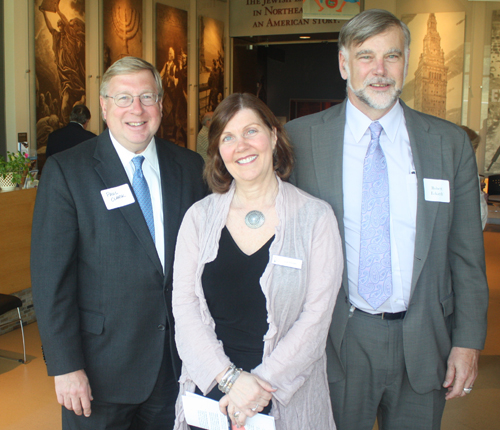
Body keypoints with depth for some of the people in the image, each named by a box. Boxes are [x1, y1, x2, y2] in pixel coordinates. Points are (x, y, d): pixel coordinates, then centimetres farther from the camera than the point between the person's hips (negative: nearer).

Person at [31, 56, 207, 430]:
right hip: (102, 367, -3)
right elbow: (50, 276, -10)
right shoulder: (66, 171, -8)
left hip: (176, 359, 3)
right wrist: (65, 366, -12)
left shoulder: (189, 167, 2)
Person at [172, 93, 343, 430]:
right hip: (209, 390, 2)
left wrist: (262, 384, -15)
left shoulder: (316, 217, -5)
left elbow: (316, 316, -9)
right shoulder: (199, 218, 0)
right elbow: (184, 307, -4)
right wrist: (230, 378, -14)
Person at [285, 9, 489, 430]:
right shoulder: (300, 139, -5)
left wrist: (468, 341, 1)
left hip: (423, 345, 2)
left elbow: (467, 254, 4)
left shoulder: (451, 144, 1)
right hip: (337, 341, -1)